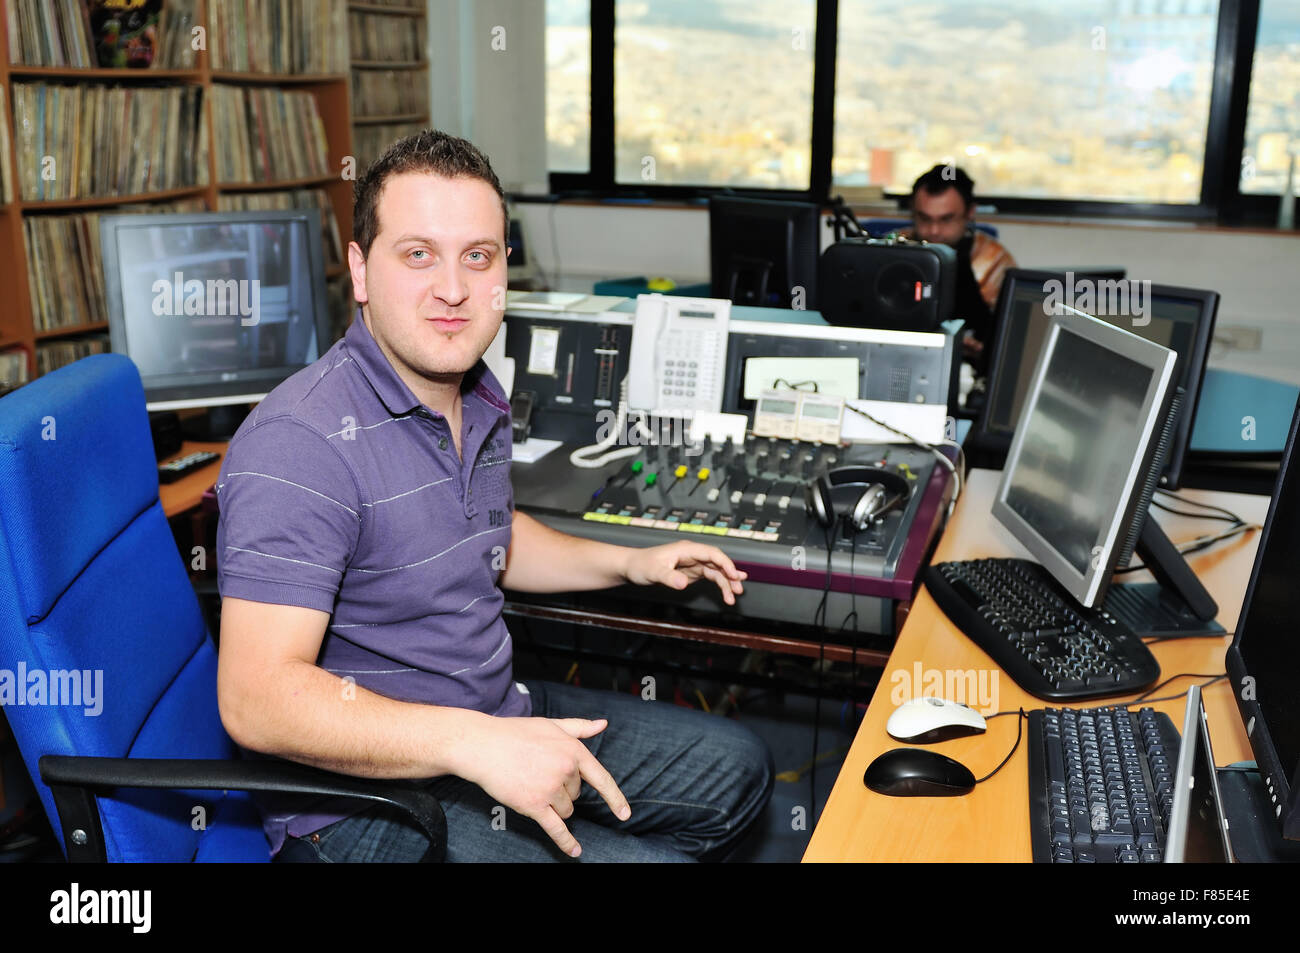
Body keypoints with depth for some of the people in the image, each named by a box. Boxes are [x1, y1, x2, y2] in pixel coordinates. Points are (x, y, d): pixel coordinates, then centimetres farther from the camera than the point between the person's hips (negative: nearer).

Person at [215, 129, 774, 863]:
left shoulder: (480, 396, 5)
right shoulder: (301, 444, -25)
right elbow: (256, 698, -30)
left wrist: (629, 564, 16)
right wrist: (475, 743, -38)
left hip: (501, 716, 9)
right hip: (371, 797, -9)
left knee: (737, 767, 15)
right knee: (645, 857, -23)